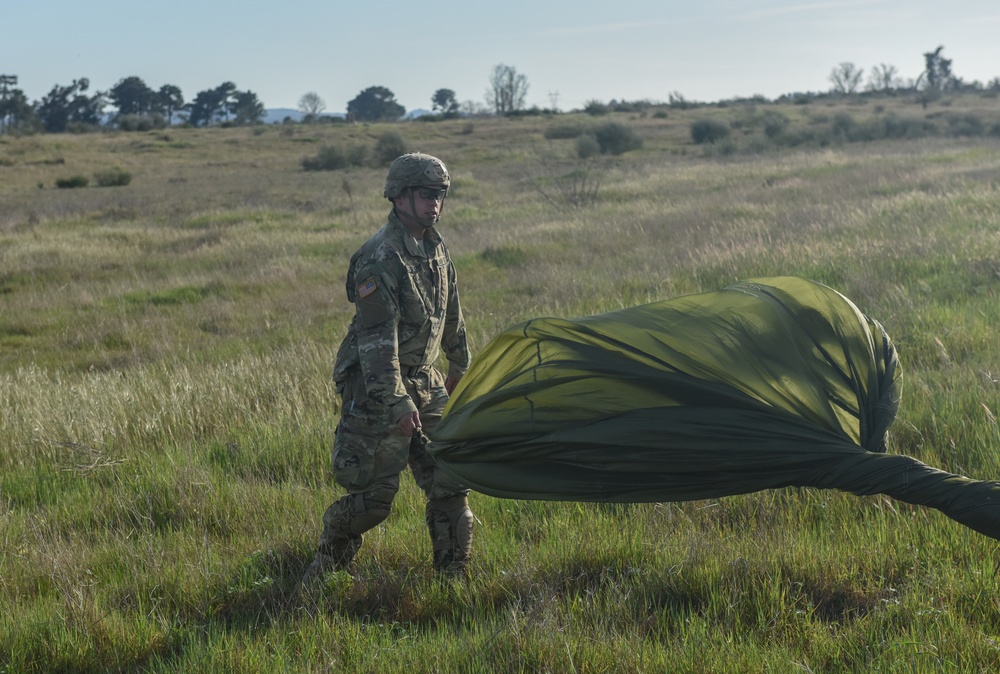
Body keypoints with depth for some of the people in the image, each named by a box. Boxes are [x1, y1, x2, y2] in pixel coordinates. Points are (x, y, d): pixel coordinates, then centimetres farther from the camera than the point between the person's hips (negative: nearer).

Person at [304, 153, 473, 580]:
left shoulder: (436, 249, 8)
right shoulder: (380, 258, -19)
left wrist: (459, 369, 29)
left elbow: (451, 317, 22)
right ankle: (327, 561, 18)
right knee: (374, 494, -5)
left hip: (425, 385, 8)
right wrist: (397, 403, -28)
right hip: (379, 388, -8)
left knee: (451, 479, 5)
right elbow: (377, 338, -24)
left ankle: (453, 574, 15)